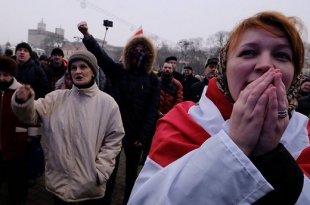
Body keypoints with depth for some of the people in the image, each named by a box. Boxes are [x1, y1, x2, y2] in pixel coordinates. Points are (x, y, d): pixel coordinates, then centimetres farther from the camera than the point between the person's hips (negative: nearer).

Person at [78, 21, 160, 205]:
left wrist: (143, 137, -9)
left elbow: (152, 110, -5)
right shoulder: (118, 71, 0)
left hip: (136, 132, 0)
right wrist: (86, 35, -32)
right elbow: (100, 54, -14)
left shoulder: (153, 80, -2)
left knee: (132, 169, 15)